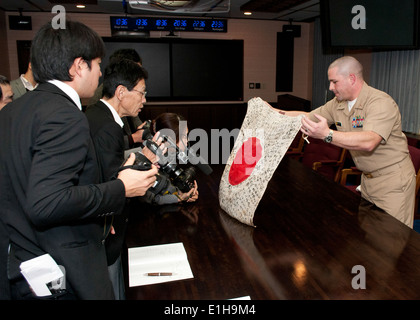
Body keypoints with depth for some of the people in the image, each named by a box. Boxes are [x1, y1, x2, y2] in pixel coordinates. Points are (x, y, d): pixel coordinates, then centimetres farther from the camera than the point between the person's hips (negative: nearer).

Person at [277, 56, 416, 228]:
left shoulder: (381, 103, -23)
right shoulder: (338, 104, 1)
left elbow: (369, 141, -38)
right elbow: (307, 117, 11)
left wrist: (327, 134, -47)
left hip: (392, 180, -7)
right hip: (367, 178, 7)